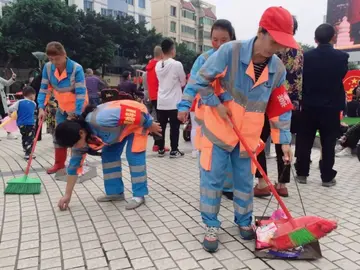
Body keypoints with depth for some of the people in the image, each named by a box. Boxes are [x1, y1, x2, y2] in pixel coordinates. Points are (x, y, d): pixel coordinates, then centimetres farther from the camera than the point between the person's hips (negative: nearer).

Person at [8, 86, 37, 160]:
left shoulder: (19, 102, -3)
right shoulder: (33, 103, -1)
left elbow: (10, 109, -11)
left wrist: (11, 114, 7)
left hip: (21, 124, 4)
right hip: (30, 124, -4)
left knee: (24, 138, 22)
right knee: (30, 139, -2)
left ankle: (26, 150, 37)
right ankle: (28, 154, -8)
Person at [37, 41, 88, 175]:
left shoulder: (77, 68, -27)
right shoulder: (48, 67, -12)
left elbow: (81, 93, -26)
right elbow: (44, 89, -5)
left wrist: (76, 114, -29)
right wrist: (41, 108, -16)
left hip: (78, 107, -5)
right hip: (62, 107, 6)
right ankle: (59, 163, 28)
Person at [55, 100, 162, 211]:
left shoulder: (99, 120, -42)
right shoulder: (79, 136, -15)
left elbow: (137, 114, -33)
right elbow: (74, 164, -4)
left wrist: (150, 125, -15)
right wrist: (67, 195, 0)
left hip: (138, 119, -7)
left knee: (134, 155, -15)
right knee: (108, 155, 3)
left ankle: (139, 195, -5)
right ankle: (115, 192, 14)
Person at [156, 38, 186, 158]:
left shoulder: (158, 65, 6)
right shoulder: (177, 64, -12)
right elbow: (183, 82, -2)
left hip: (161, 101, 6)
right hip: (174, 102, -5)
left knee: (161, 126, 10)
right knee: (174, 127, 2)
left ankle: (161, 149, 17)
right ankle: (174, 150, 7)